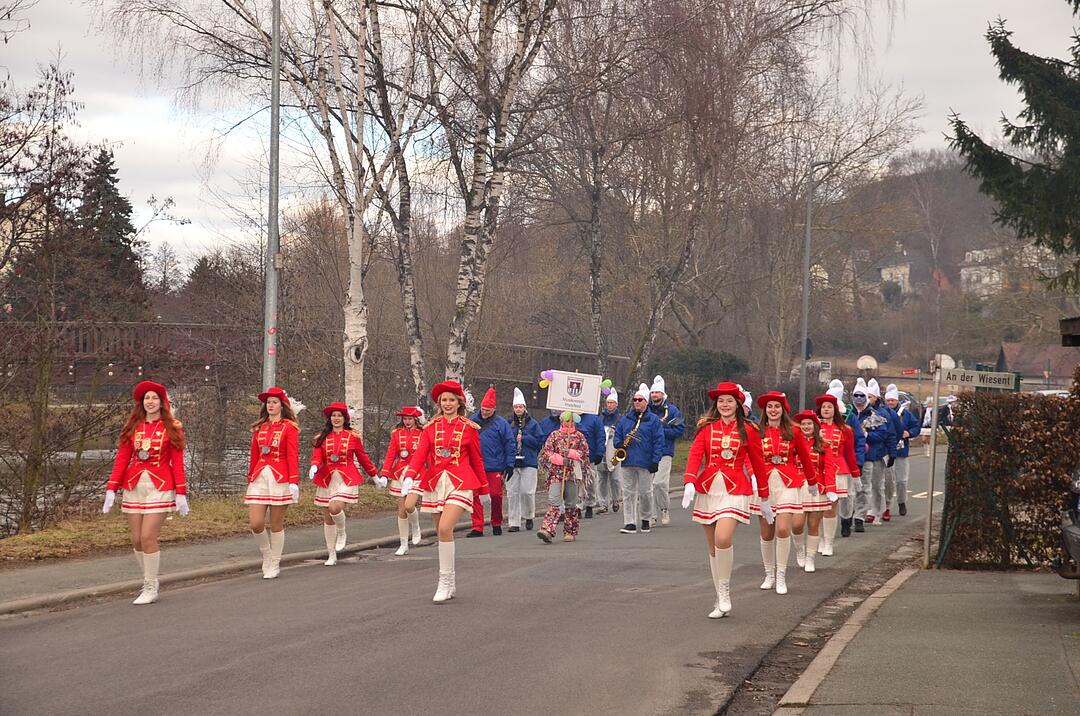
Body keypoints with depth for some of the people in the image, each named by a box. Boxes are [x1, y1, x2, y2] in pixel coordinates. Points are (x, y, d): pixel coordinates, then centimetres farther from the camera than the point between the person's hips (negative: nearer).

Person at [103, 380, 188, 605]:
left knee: (148, 537, -12)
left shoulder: (172, 428, 2)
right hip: (133, 488, 4)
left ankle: (151, 588, -2)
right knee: (137, 540, 4)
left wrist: (181, 493, -5)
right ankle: (148, 582, 20)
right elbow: (121, 459, 6)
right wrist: (111, 489, -2)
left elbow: (177, 463, 0)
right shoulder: (132, 427, 9)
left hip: (159, 488, -4)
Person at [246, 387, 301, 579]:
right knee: (255, 524, -7)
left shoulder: (289, 427, 0)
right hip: (260, 478, 4)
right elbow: (254, 457, 17)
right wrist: (250, 479, 18)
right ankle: (267, 555, 18)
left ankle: (274, 565, 13)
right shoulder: (259, 428, 14)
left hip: (280, 479, -4)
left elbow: (293, 456, -7)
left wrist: (294, 482, -15)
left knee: (276, 525, 2)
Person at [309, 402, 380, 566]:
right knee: (327, 519, 5)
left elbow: (363, 458, 12)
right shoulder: (322, 437, 7)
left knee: (335, 507, -27)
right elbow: (316, 457, -2)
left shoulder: (353, 436, 3)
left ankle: (342, 533, 4)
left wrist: (376, 477, 18)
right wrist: (314, 467, -25)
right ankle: (331, 556, 17)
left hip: (347, 480, -3)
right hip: (326, 480, 3)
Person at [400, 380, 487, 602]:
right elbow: (420, 453, -2)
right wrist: (409, 475, -19)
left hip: (459, 483, -4)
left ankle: (445, 582, -13)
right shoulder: (431, 428, 9)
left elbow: (477, 459, 9)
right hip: (435, 484, 4)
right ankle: (451, 584, 22)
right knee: (442, 533, 8)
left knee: (445, 528, -21)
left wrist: (483, 488, 14)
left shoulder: (469, 428, 3)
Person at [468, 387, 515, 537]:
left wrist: (509, 465, -4)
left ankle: (497, 525, 21)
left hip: (495, 467, -2)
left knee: (496, 495, 3)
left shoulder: (501, 423, -1)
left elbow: (510, 445, 0)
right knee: (475, 496, -3)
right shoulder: (472, 422, 7)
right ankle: (477, 528, -1)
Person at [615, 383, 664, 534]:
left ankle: (645, 520, 23)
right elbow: (617, 436, 19)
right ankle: (630, 523, 1)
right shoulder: (624, 419, 13)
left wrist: (655, 461, -10)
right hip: (626, 462, 3)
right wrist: (619, 444, -4)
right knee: (628, 493, 0)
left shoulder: (653, 420, 2)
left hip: (645, 463, -3)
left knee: (645, 492, 5)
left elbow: (658, 442, -3)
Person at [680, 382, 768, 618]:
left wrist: (764, 497, 12)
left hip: (734, 491, -3)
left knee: (723, 538, -23)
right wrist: (689, 482, -23)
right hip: (708, 489, 3)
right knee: (712, 546, 7)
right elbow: (695, 454, -7)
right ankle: (721, 599, 17)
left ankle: (725, 592, -7)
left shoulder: (748, 430, 2)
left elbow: (758, 463, 9)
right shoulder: (706, 427, 6)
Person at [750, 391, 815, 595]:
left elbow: (805, 457, 13)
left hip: (787, 484, -1)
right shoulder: (757, 432, 1)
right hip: (764, 485, 1)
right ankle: (769, 575, 22)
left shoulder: (793, 432, 2)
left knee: (783, 529, -13)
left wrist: (812, 480, 22)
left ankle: (781, 577, -2)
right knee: (766, 533, 7)